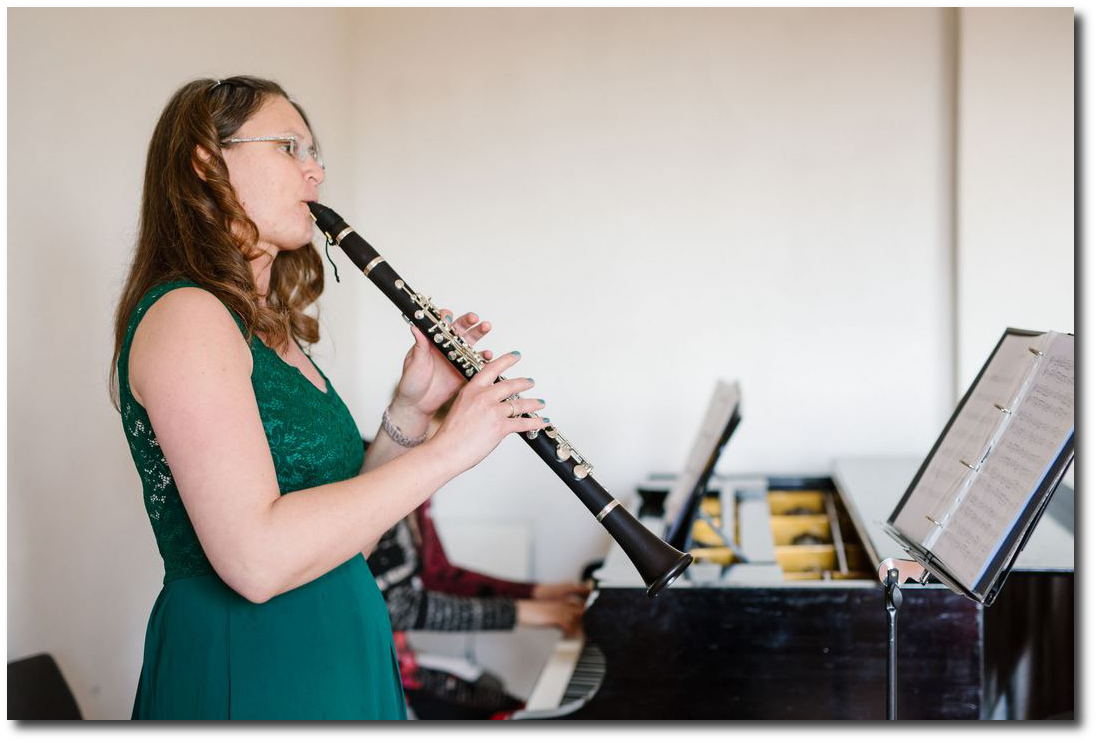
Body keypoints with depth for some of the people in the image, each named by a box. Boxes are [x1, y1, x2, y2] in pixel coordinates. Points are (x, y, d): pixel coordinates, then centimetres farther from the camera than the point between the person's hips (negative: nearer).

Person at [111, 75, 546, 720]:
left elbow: (343, 532, 11)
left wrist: (409, 413, -2)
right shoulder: (183, 316, -15)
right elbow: (257, 558, -27)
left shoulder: (270, 330, 12)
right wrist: (446, 449, -21)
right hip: (244, 680, -9)